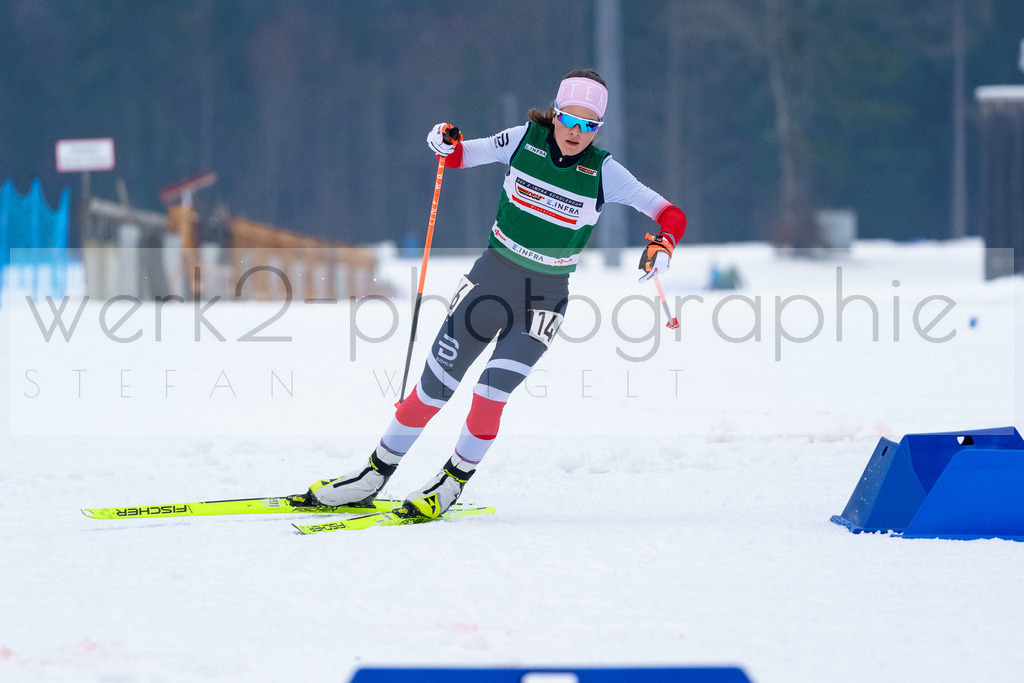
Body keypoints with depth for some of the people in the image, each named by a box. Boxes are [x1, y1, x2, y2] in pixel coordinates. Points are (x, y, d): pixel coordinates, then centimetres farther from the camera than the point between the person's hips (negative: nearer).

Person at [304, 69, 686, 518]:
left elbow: (670, 215, -10)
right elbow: (461, 156, 9)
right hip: (492, 275, 2)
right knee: (434, 385, 1)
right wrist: (445, 144, -14)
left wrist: (662, 244, -31)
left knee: (491, 393, -18)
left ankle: (454, 480, 5)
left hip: (544, 296, -2)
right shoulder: (527, 140, -4)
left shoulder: (603, 173, -9)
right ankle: (375, 474, 16)